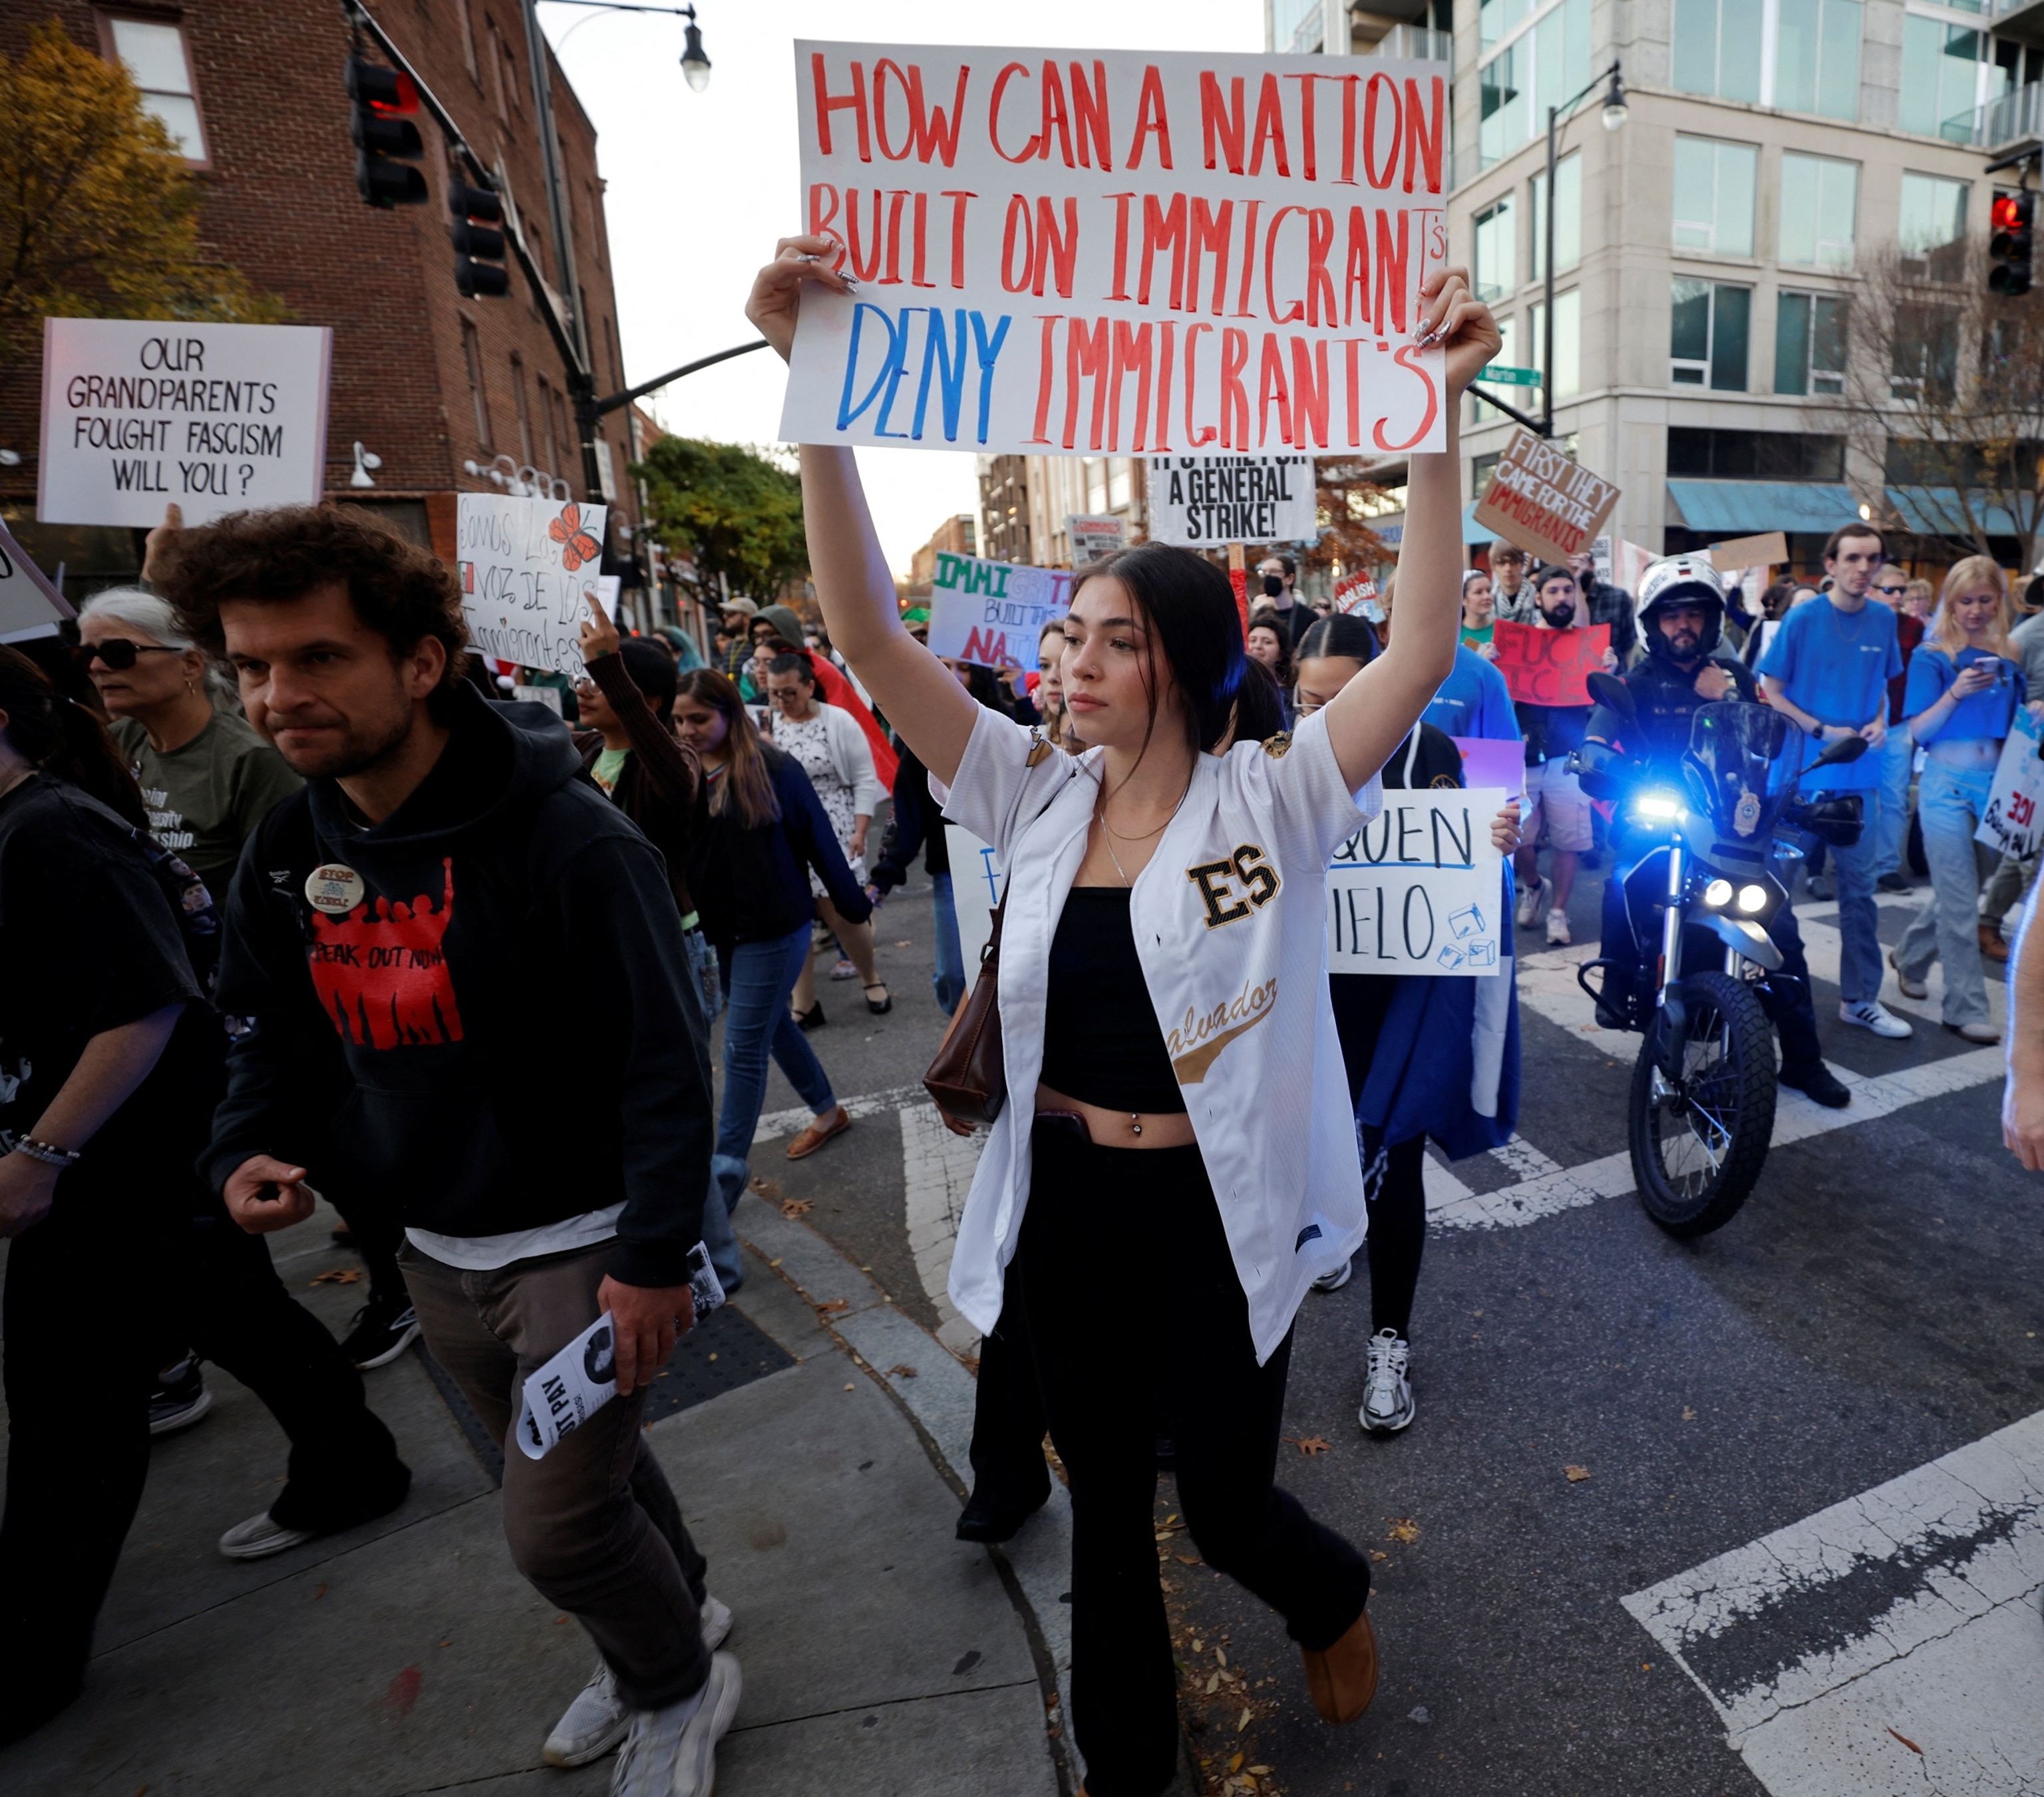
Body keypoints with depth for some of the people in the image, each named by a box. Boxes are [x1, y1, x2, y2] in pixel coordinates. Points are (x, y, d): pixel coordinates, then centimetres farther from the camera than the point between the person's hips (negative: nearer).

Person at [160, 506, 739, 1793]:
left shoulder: (567, 839, -24)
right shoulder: (289, 852, -1)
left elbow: (665, 1058, -22)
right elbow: (277, 1033, 12)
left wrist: (655, 1255, -22)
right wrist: (252, 1150, -6)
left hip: (584, 1241, -7)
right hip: (439, 1250, 7)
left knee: (556, 1530, 2)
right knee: (586, 1467, 24)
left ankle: (683, 1690, 34)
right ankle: (679, 1616, 52)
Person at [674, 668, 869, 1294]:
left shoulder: (773, 769, -11)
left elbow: (818, 839, -5)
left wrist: (851, 903, 0)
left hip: (774, 930, -5)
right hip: (720, 931, 6)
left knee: (744, 1048, -4)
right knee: (774, 1027, 20)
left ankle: (725, 1175, 2)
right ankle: (828, 1112, 43)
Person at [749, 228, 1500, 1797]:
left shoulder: (1272, 799, -11)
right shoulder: (1037, 794, -4)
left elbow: (1423, 650, -22)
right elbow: (868, 632, -12)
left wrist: (1439, 410, -30)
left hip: (1220, 1213, -3)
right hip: (1065, 1206, 3)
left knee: (1225, 1502, 18)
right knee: (1107, 1503, 21)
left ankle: (1334, 1599, 56)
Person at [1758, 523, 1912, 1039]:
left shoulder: (1883, 620, 5)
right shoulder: (1802, 619, -7)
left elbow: (1882, 683, 18)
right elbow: (1771, 693, -5)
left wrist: (1879, 722, -2)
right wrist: (1823, 731, -15)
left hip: (1860, 773, 4)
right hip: (1803, 770, -4)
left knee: (1859, 887, 8)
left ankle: (1860, 998, 16)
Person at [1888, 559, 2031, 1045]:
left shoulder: (2008, 657, 10)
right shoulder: (1932, 656, -3)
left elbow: (2014, 722, 16)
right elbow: (1917, 731, -8)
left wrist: (2033, 713, -6)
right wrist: (1955, 693, -23)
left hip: (1994, 781, 5)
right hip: (1947, 782, -5)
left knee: (1955, 890, 14)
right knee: (1960, 901, -4)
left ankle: (1908, 957, 37)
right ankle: (1965, 1008, 1)